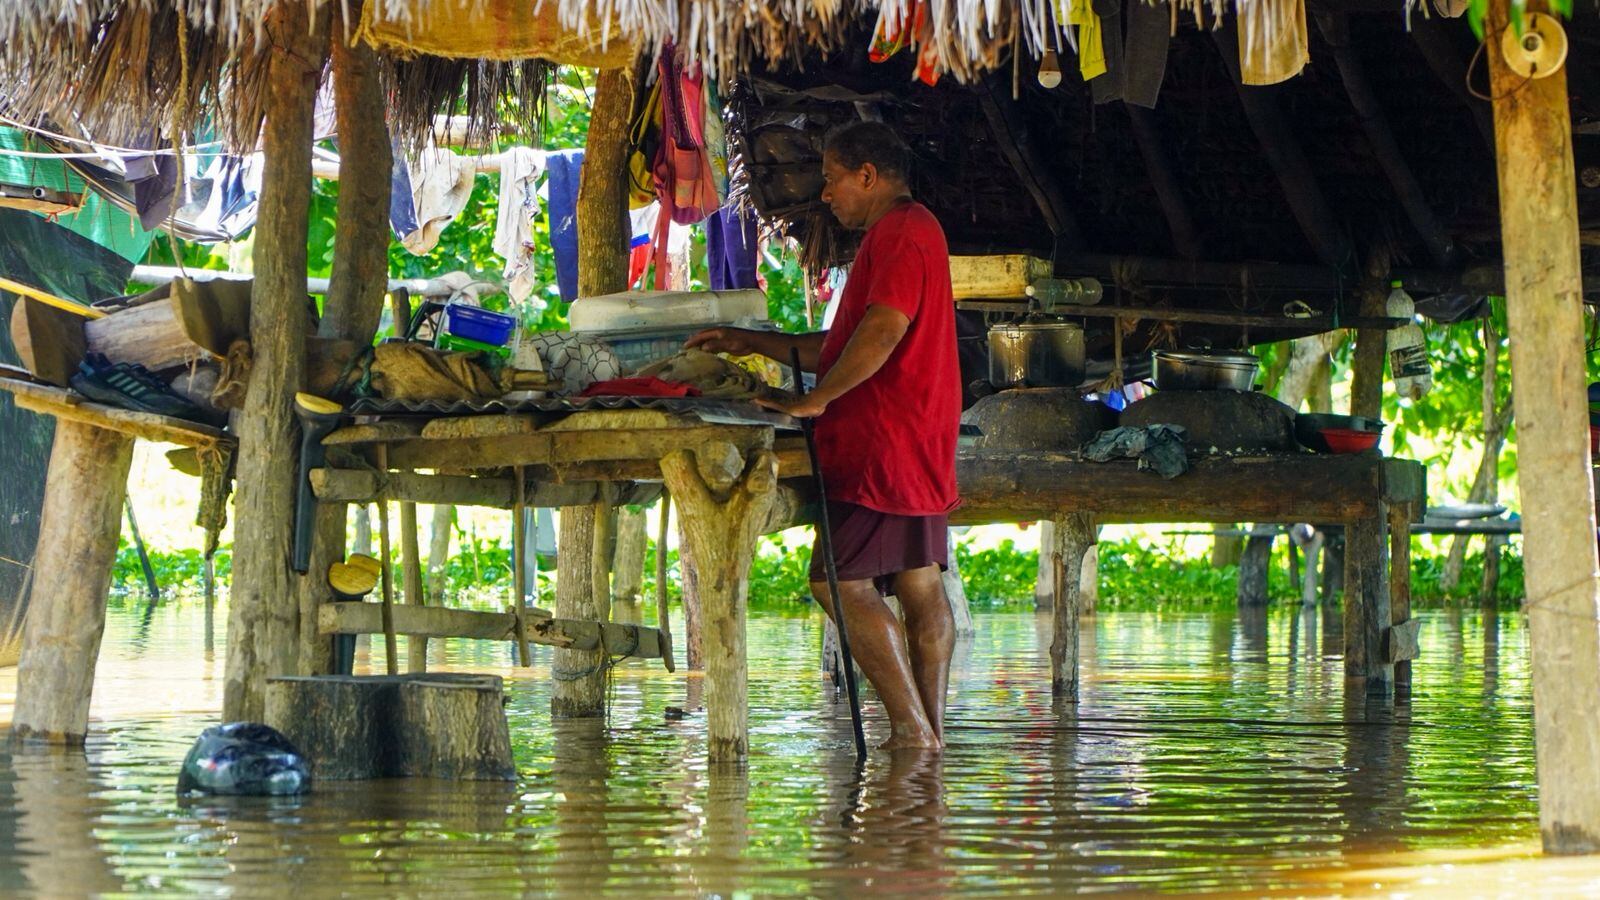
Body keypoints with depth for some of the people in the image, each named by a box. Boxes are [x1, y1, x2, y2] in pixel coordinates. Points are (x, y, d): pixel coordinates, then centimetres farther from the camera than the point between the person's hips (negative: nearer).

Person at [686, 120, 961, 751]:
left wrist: (815, 400, -20)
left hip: (883, 443, -11)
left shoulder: (901, 232, -11)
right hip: (918, 442, 11)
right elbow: (844, 348, 27)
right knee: (920, 584, 7)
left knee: (842, 581, -12)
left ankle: (911, 729, -15)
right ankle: (929, 730, 7)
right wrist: (753, 342, 24)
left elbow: (882, 333, -25)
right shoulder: (907, 232, 24)